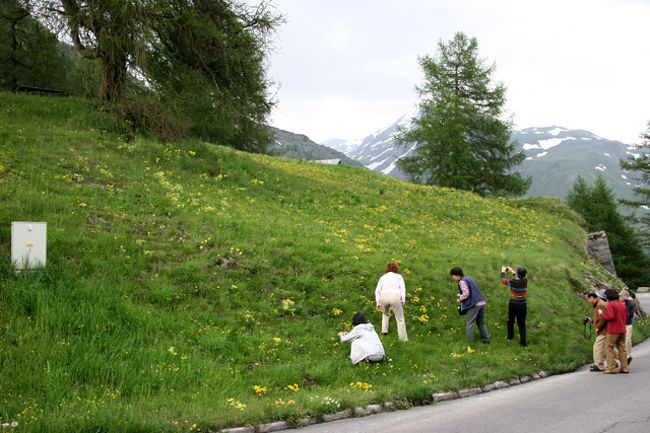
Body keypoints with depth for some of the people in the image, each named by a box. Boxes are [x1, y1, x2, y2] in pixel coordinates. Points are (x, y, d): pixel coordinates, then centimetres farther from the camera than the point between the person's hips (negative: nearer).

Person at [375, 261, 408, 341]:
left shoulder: (383, 277, 28)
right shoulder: (399, 276, 24)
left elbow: (377, 290, 18)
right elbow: (402, 287, 7)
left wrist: (378, 303, 16)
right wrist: (403, 300, 0)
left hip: (384, 296, 2)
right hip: (395, 296, -2)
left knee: (386, 314, 34)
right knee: (400, 319, 10)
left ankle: (384, 330, 28)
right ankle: (403, 338, 8)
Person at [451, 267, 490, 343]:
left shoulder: (462, 281, -8)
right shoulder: (469, 278, 20)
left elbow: (466, 293, -18)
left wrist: (460, 299, -1)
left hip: (474, 304, -9)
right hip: (482, 302, 9)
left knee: (469, 324, -2)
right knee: (481, 323, 19)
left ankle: (469, 341, -2)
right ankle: (486, 338, 21)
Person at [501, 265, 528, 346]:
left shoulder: (512, 282, -19)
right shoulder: (525, 281, -8)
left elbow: (503, 280, 0)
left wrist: (503, 271, 17)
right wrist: (512, 271, 26)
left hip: (513, 305, -2)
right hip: (522, 305, 2)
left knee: (511, 321, 22)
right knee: (522, 323, 8)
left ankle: (510, 336, 37)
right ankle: (523, 341, 5)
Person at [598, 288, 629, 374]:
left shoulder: (610, 304, -10)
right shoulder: (622, 305, 11)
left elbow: (611, 317, -21)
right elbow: (626, 318, 15)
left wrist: (602, 314, -7)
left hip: (613, 330, -7)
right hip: (622, 330, 7)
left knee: (610, 348, -1)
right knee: (622, 349, 9)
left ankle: (611, 368, -6)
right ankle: (624, 368, 5)